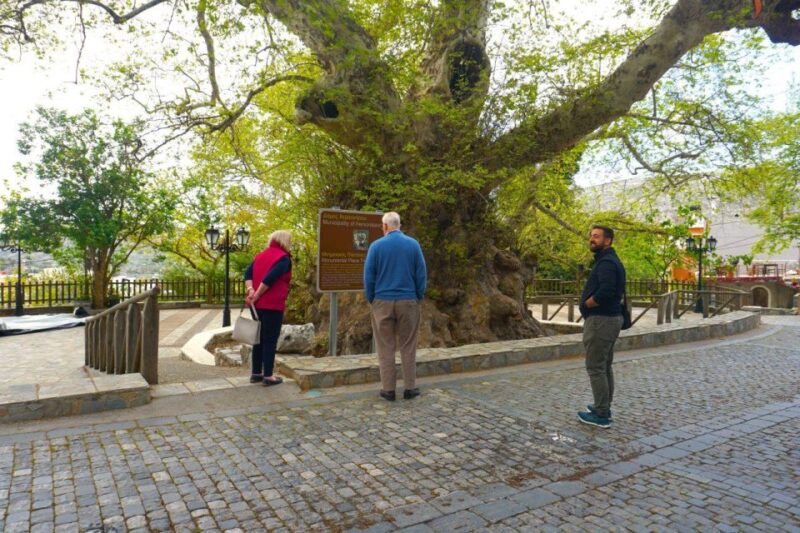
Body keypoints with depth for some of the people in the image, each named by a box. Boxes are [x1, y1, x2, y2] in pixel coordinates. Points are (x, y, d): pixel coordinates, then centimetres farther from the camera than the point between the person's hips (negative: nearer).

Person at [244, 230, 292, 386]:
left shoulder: (261, 255, 16)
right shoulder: (283, 258, -8)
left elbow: (248, 274, 5)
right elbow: (270, 278, -19)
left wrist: (250, 290, -8)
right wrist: (256, 296, -14)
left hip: (258, 305, 7)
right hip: (273, 305, -7)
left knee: (259, 338, 14)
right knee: (270, 340, -1)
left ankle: (256, 373, 20)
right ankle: (268, 376, 3)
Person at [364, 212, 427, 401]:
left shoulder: (376, 246, -3)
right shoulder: (413, 244, 0)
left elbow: (368, 276, -2)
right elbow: (421, 275, 0)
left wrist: (371, 300, 9)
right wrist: (419, 298, 10)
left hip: (382, 302, -1)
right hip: (408, 301, 1)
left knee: (386, 347, 6)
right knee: (408, 347, 9)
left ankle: (388, 389, 9)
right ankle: (410, 388, 13)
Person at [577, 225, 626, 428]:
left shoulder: (606, 263, -18)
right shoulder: (610, 261, 15)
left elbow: (605, 293, -30)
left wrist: (586, 303, -13)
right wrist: (588, 301, 5)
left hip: (601, 320, -11)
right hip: (610, 318, 11)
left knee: (596, 368, -4)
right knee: (605, 366, 18)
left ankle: (601, 415, 2)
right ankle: (604, 407, 28)